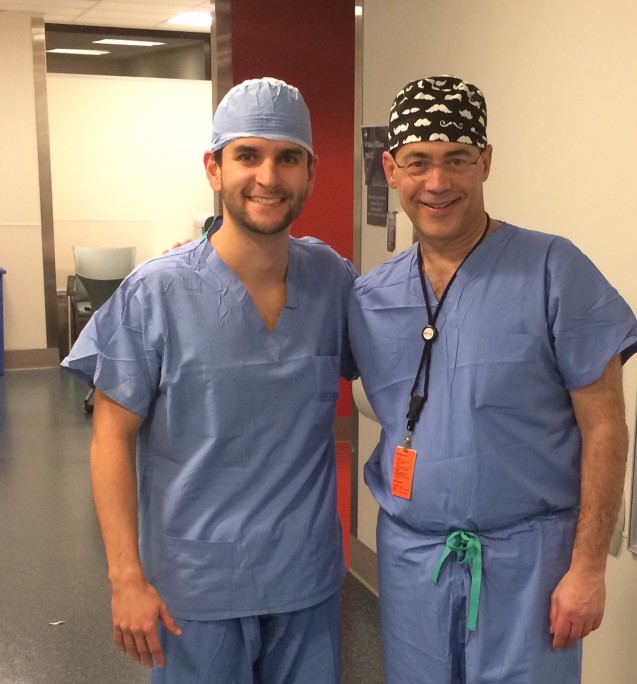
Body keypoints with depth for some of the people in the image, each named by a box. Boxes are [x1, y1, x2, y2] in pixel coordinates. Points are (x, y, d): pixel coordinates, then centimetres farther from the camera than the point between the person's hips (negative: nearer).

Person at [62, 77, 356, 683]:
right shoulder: (155, 293, -13)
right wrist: (126, 576, -12)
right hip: (197, 587, -3)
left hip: (308, 578, 3)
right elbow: (114, 438, -9)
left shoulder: (333, 279, -4)